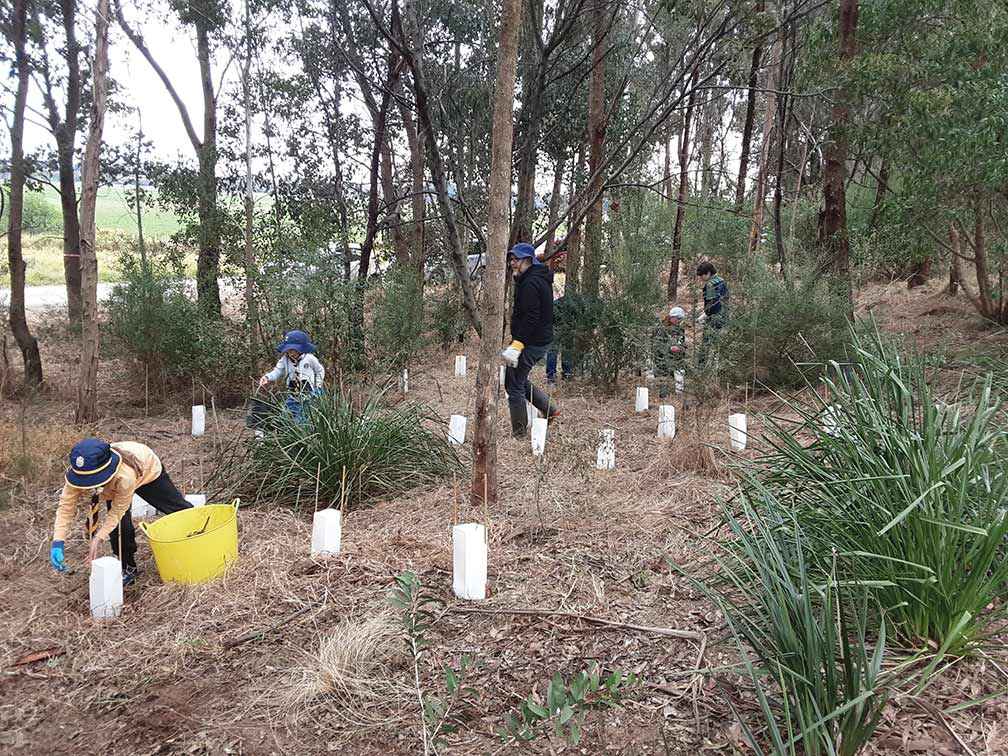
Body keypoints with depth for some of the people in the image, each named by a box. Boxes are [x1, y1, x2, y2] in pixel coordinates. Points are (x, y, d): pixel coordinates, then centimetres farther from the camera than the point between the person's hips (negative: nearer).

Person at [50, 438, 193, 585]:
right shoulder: (79, 472, -38)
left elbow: (117, 510, -34)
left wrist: (98, 538, -38)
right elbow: (66, 505, -33)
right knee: (119, 524, -13)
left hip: (148, 470, -3)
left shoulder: (125, 476, -49)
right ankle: (128, 568, 7)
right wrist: (58, 542, -41)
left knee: (175, 506, 15)